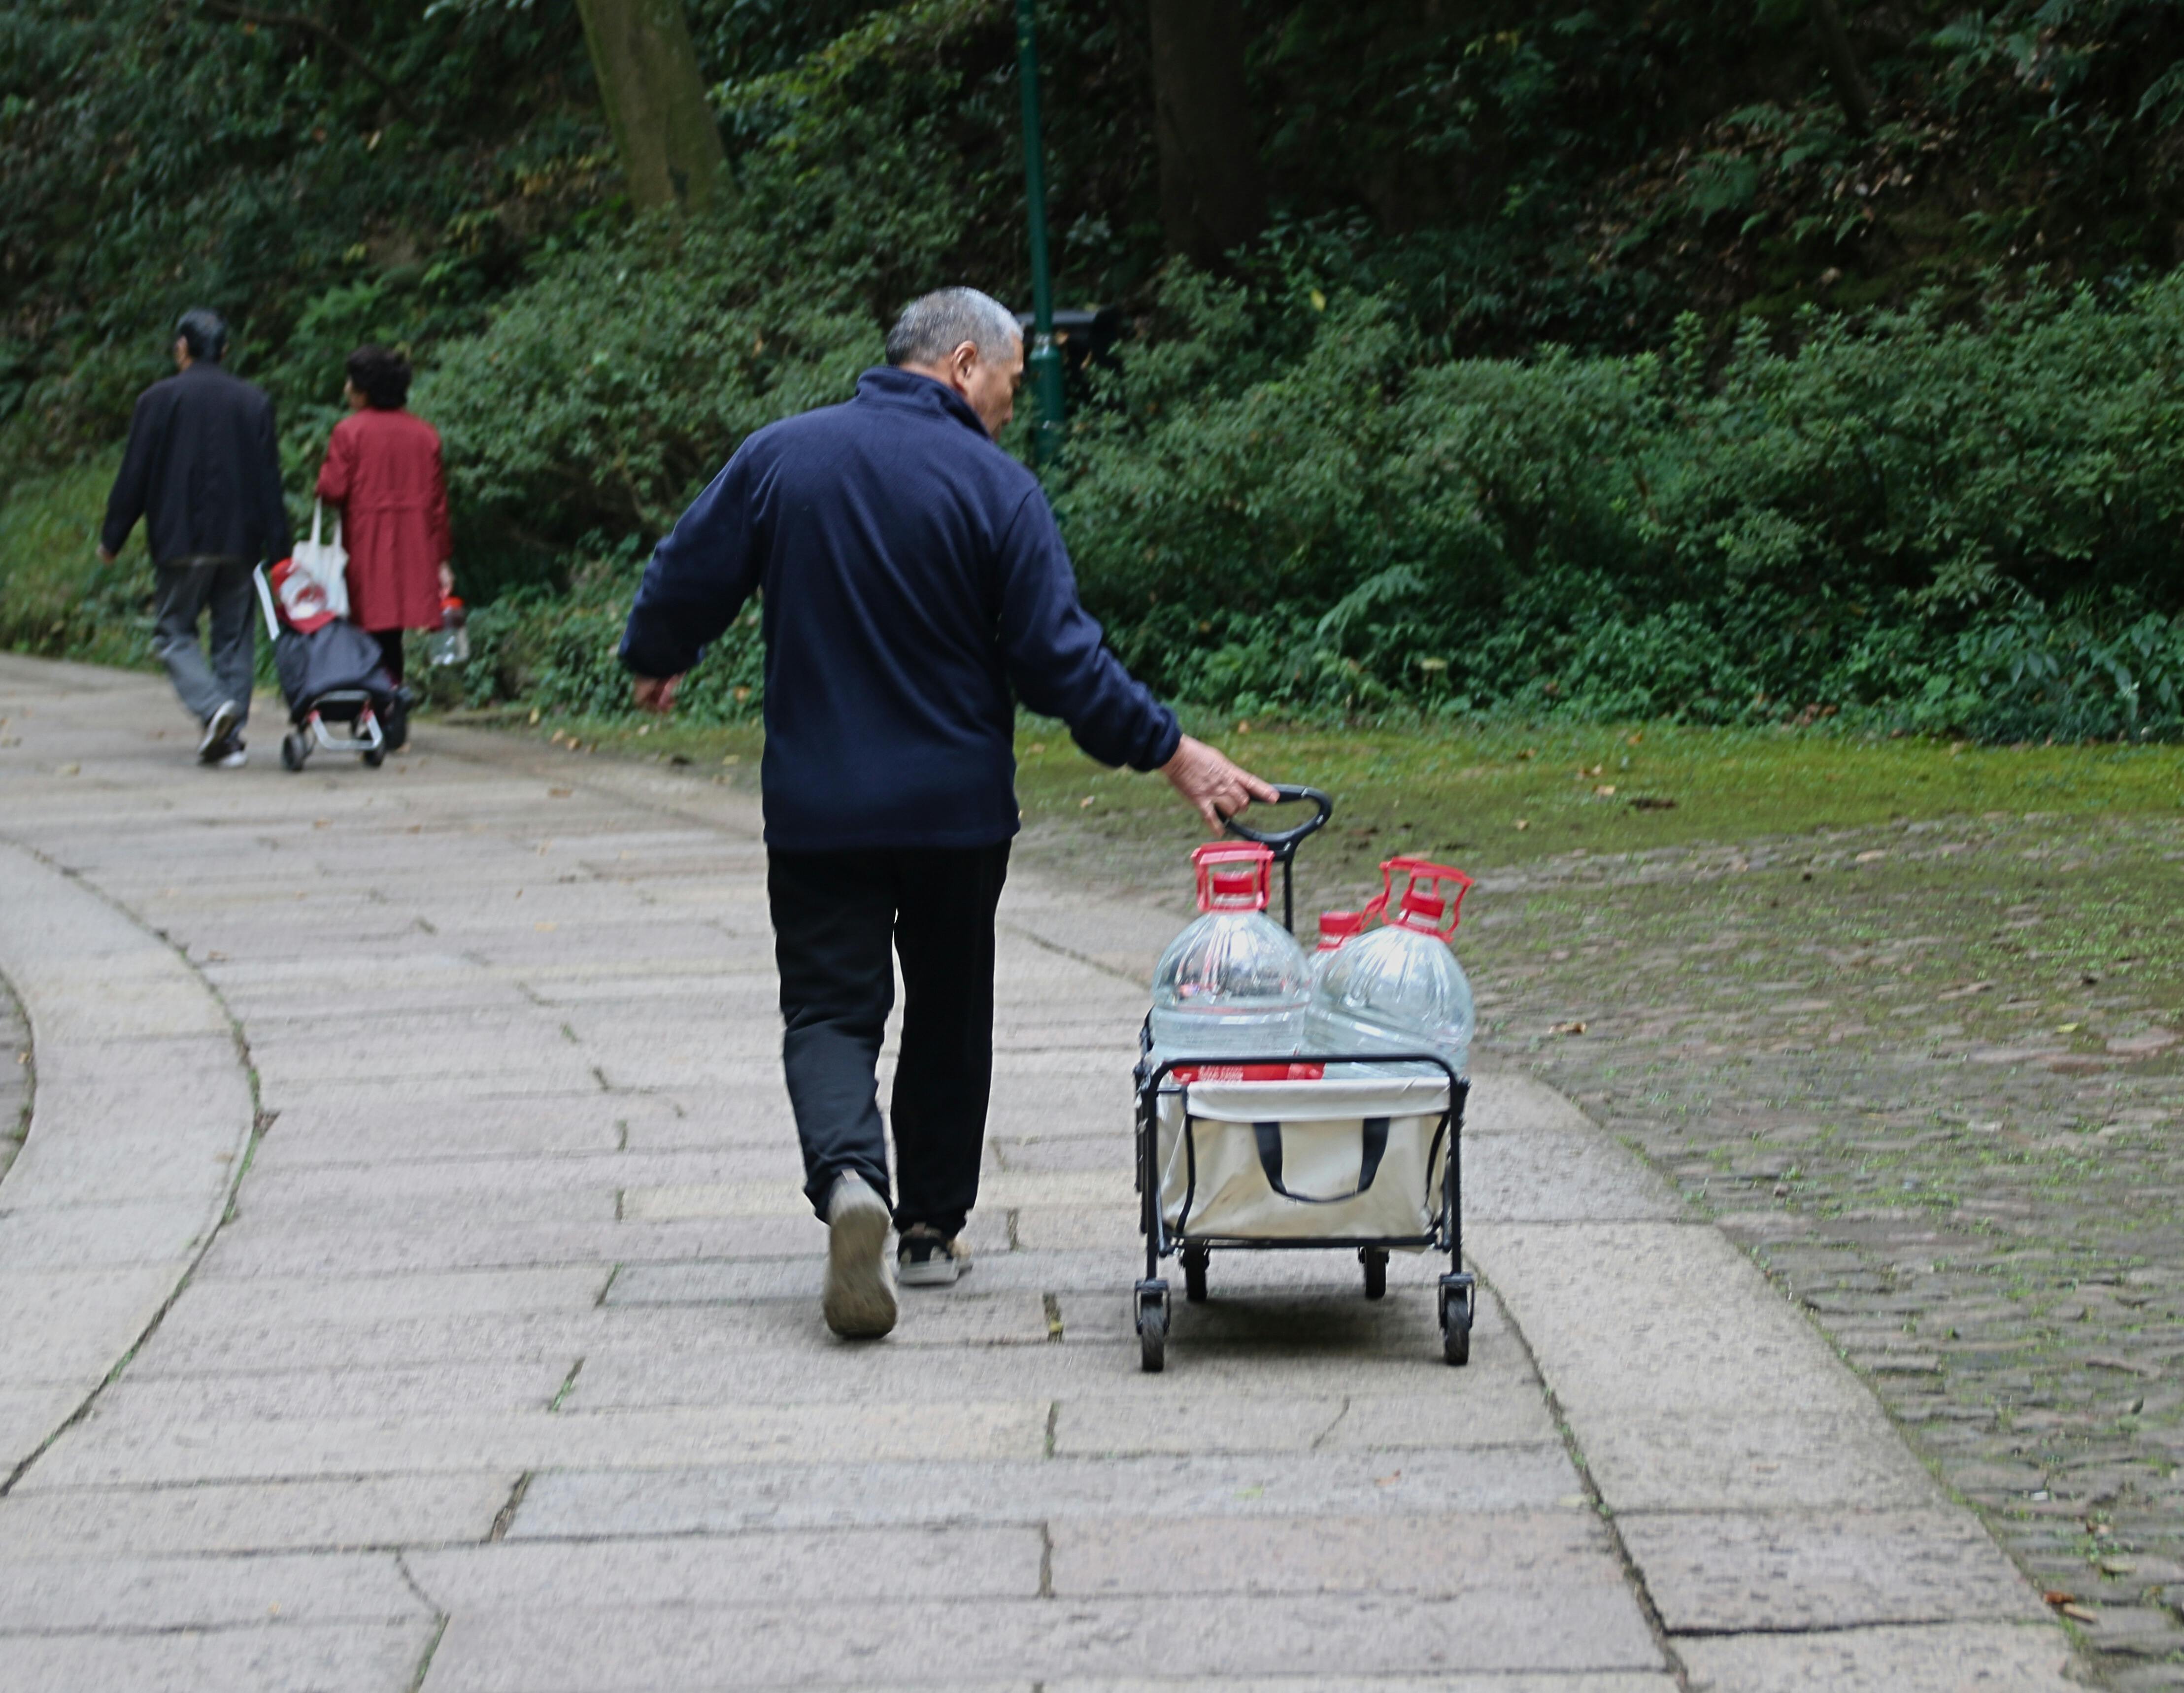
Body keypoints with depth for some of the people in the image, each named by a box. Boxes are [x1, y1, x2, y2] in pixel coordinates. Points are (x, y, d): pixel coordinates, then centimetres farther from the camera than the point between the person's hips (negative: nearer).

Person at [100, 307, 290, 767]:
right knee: (235, 637, 9)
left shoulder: (159, 400, -3)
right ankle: (230, 738, 6)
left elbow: (134, 476, -2)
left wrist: (112, 538, 6)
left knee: (173, 631, 6)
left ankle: (212, 705, -20)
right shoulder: (254, 402, 6)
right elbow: (270, 480, 5)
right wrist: (278, 548, 8)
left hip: (181, 540, -3)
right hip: (240, 540, 3)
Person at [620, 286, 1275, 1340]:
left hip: (816, 808, 1)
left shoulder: (780, 457, -3)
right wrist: (1171, 753, -6)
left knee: (830, 1009, 3)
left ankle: (850, 1178, -24)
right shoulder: (996, 488, -10)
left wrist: (657, 661, 25)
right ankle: (931, 1229, 23)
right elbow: (1061, 661, -13)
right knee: (948, 1016, 16)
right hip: (956, 811, -1)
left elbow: (686, 582, 3)